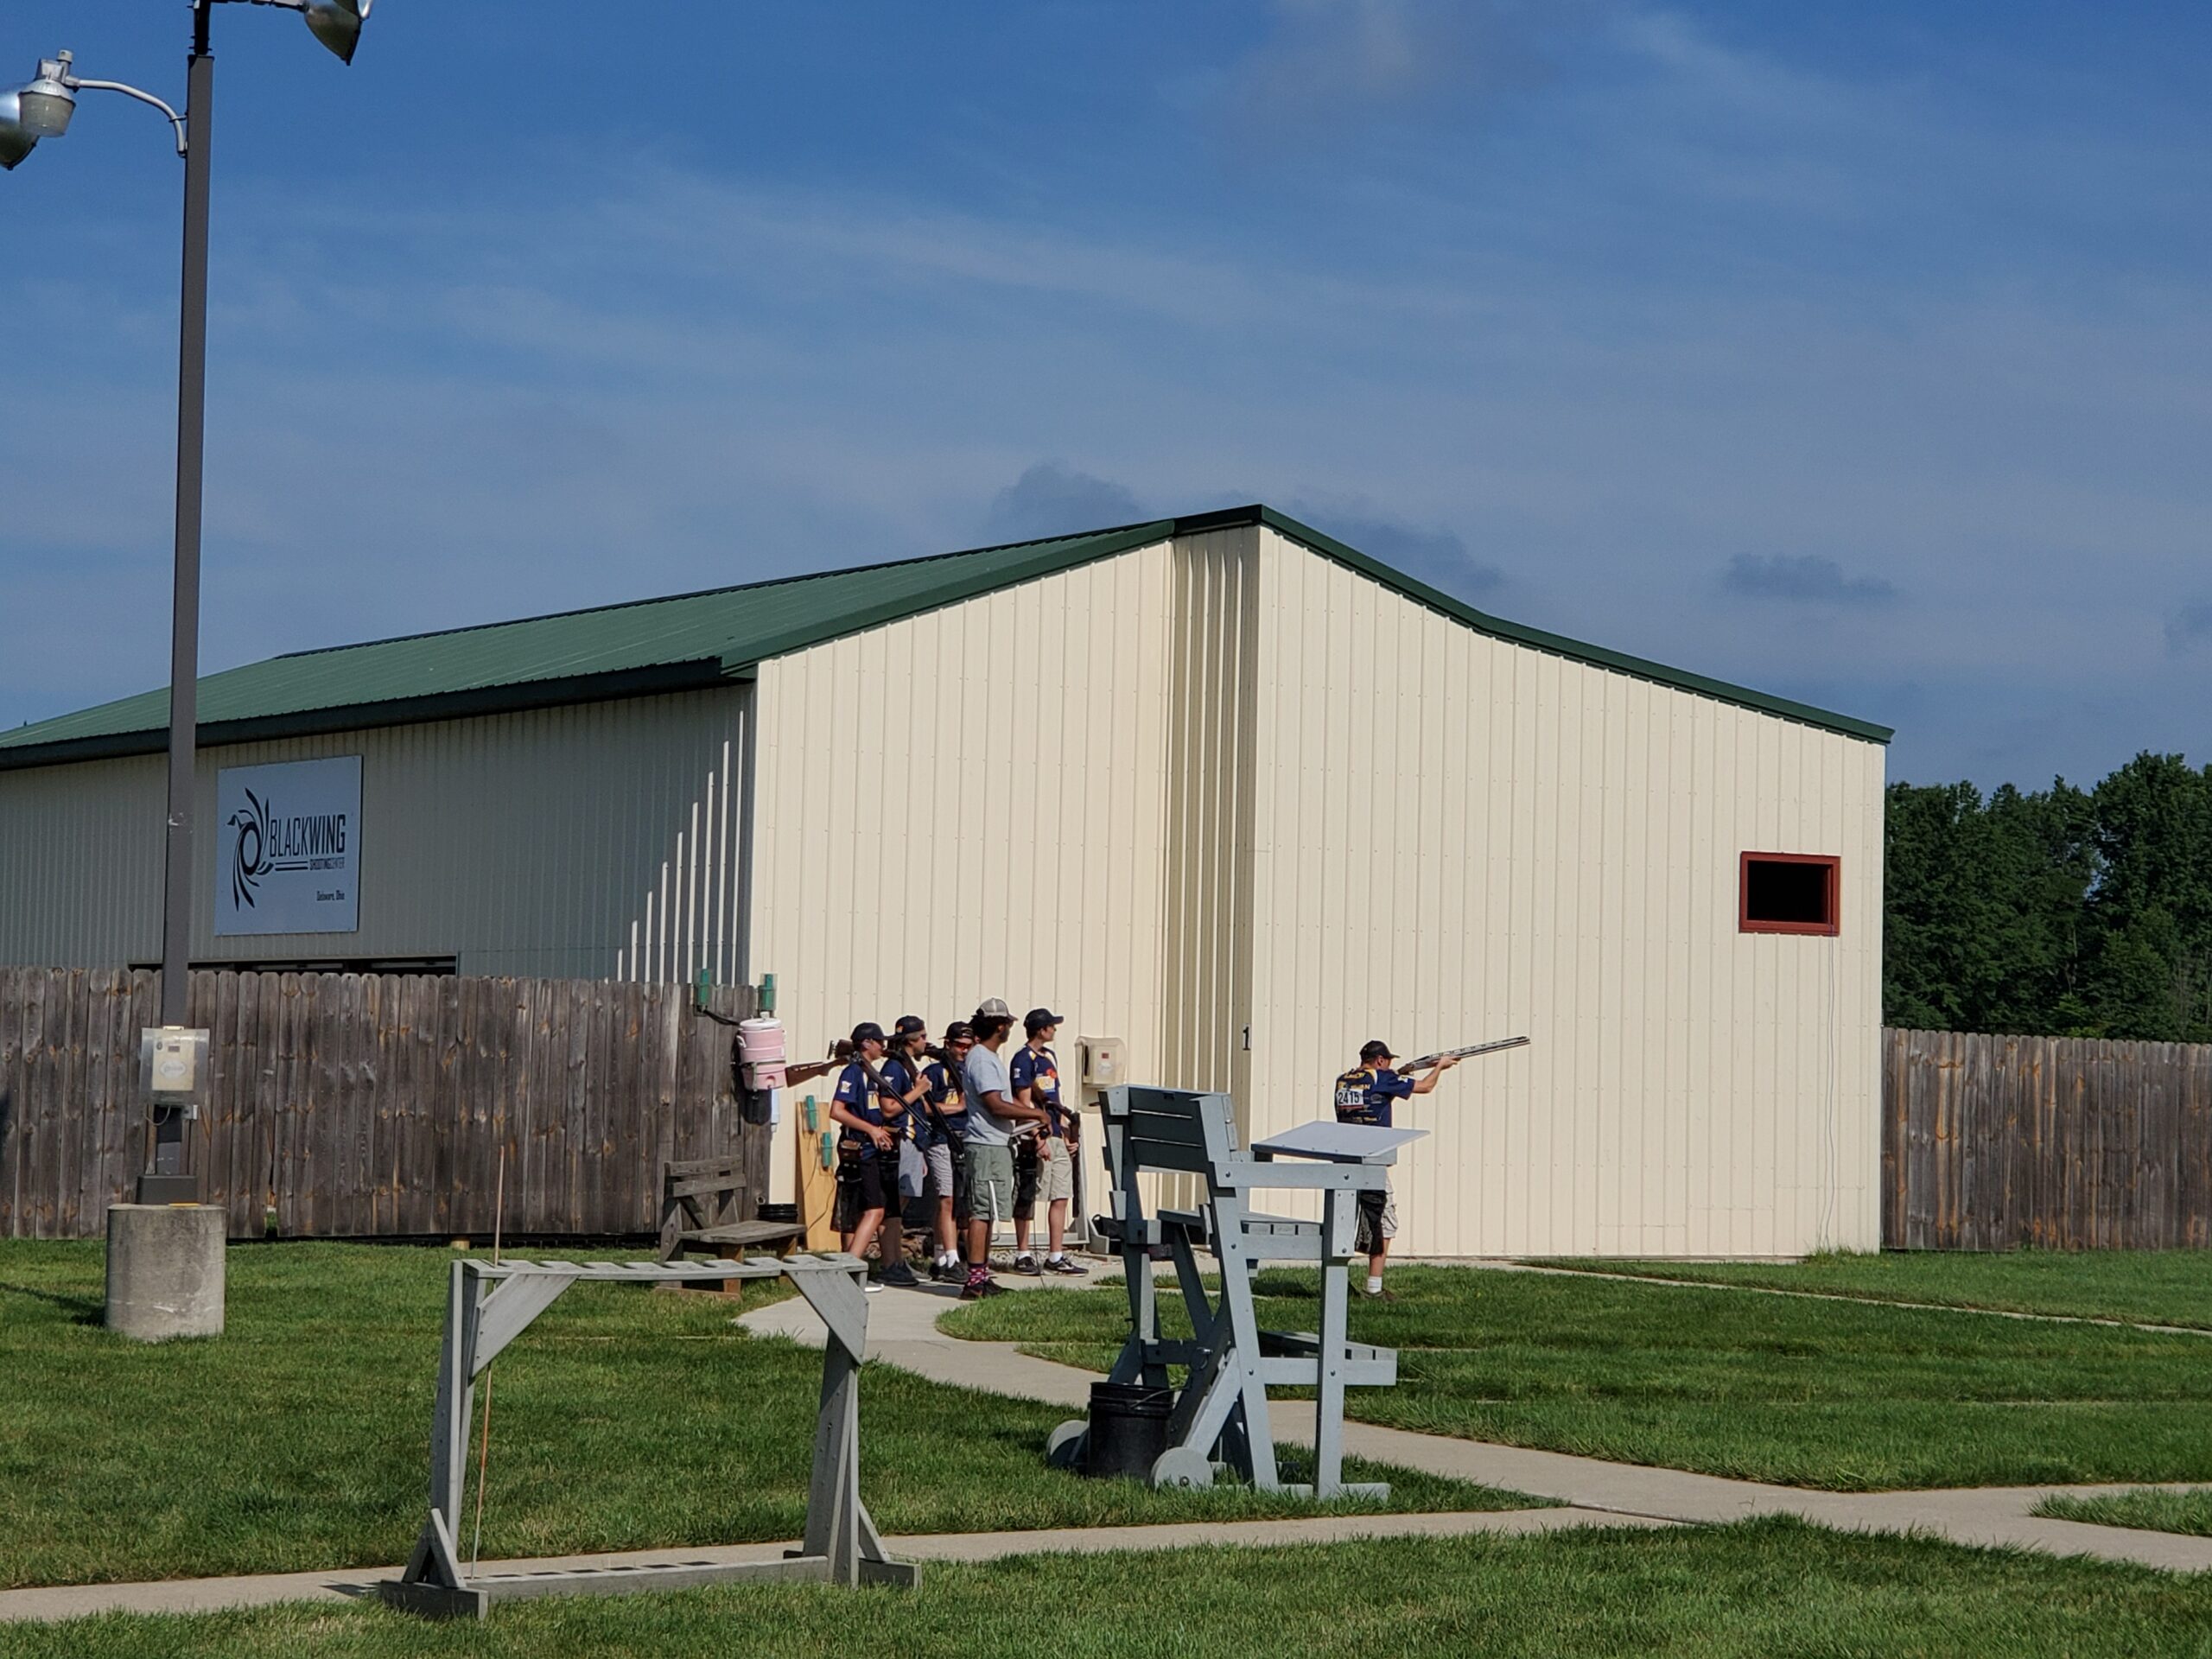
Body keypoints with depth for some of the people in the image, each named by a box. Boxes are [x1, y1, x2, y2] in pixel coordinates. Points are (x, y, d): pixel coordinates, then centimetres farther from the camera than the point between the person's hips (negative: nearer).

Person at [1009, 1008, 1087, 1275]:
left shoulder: (1049, 1057, 18)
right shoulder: (1024, 1060, -10)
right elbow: (1024, 1103, -14)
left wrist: (1067, 1131, 15)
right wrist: (1038, 1140, -18)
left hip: (1057, 1137, 9)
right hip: (1036, 1136, -9)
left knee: (1061, 1197, 6)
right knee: (1027, 1198, -1)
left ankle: (1056, 1257, 9)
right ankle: (1023, 1255, 4)